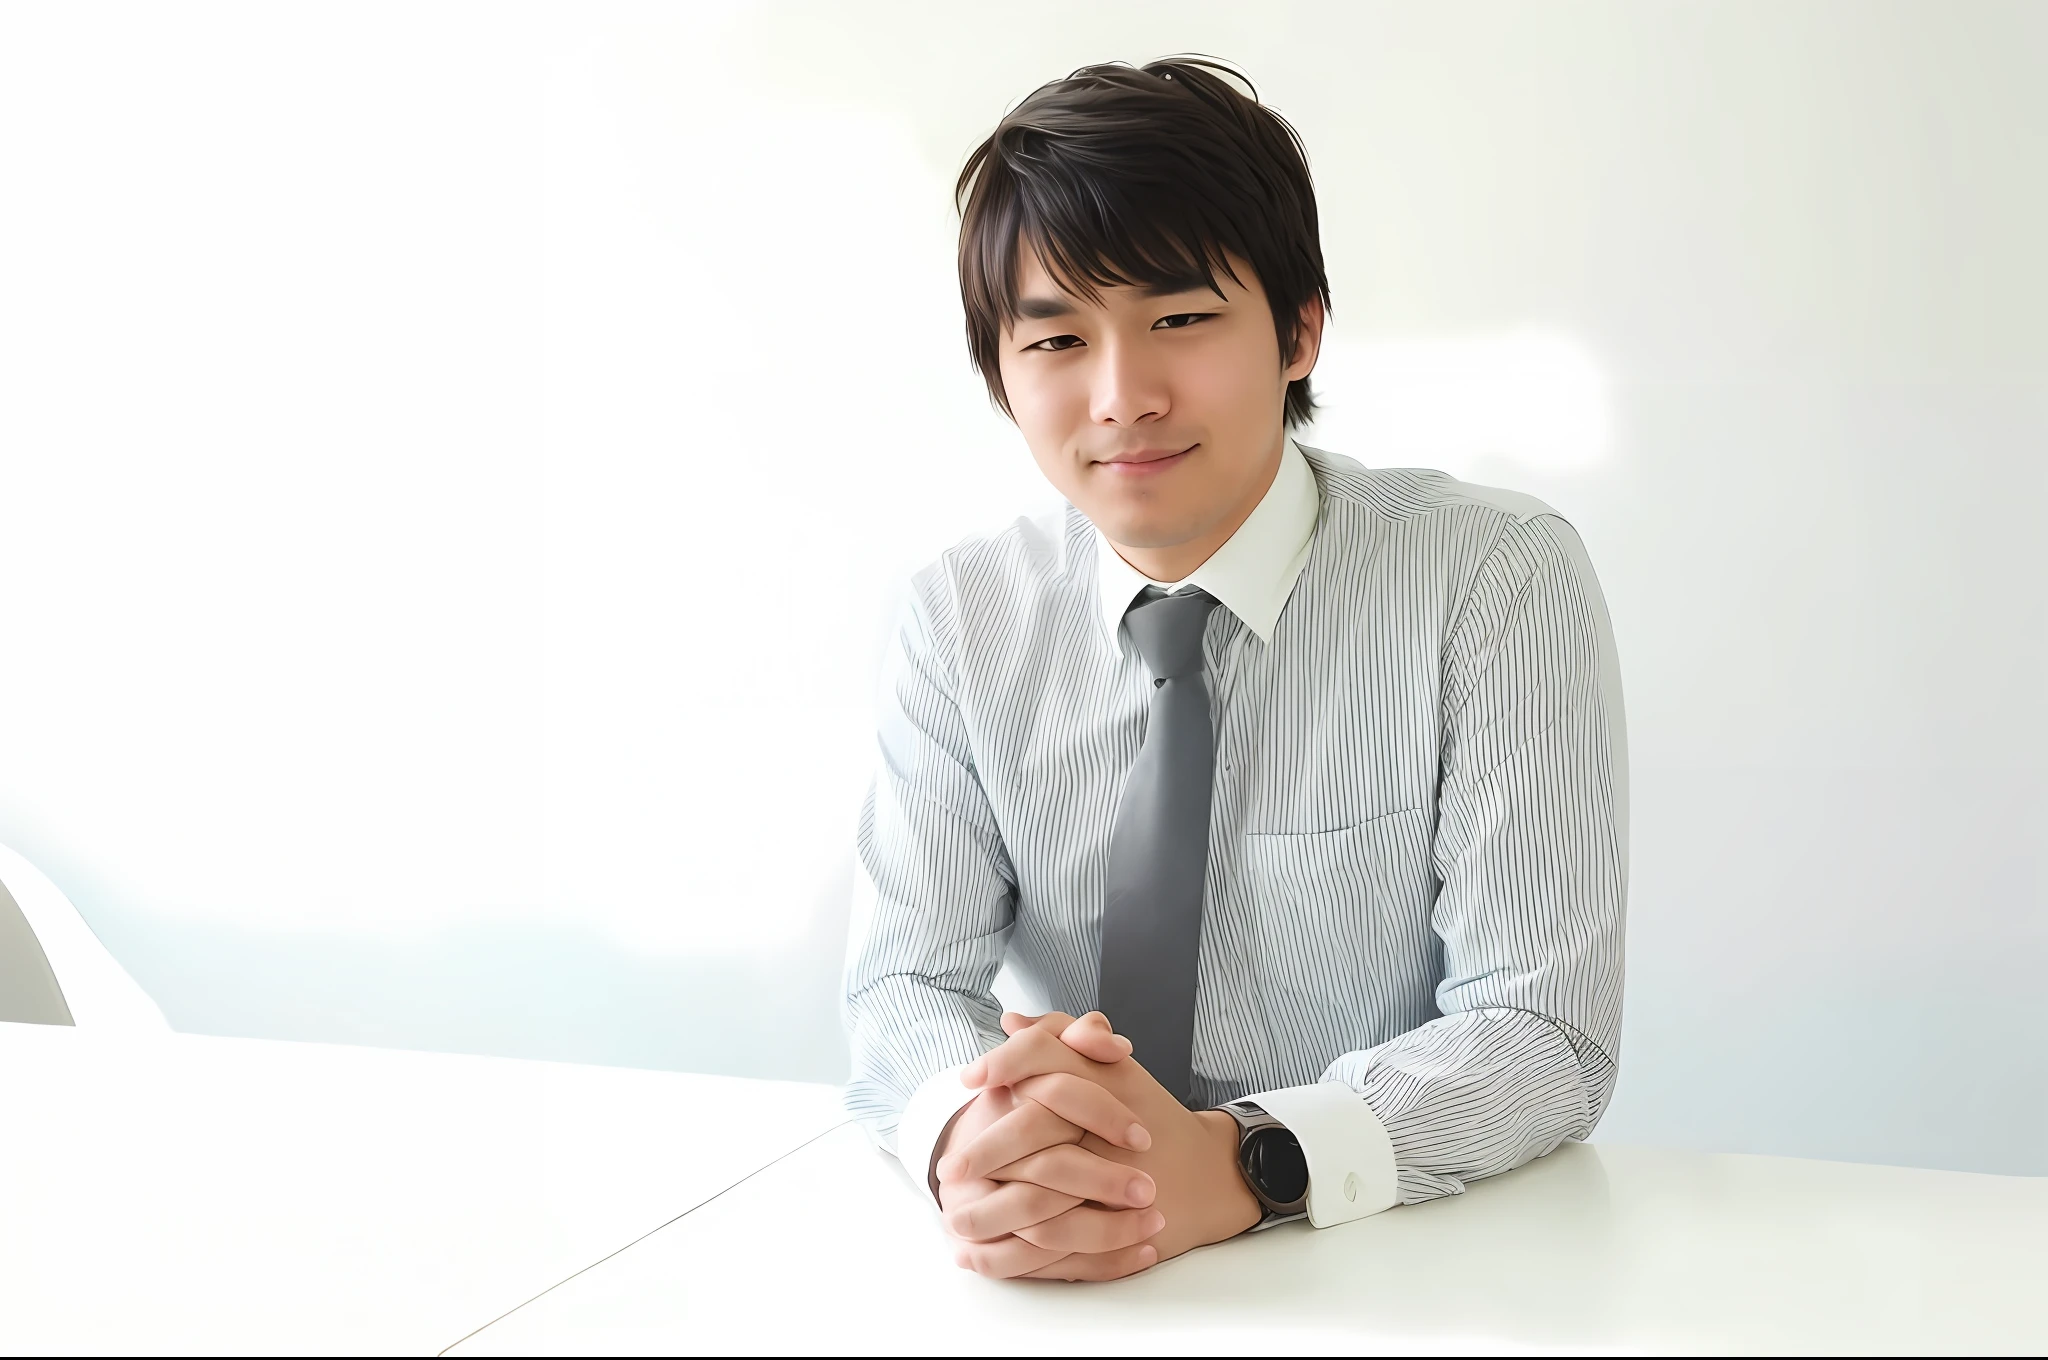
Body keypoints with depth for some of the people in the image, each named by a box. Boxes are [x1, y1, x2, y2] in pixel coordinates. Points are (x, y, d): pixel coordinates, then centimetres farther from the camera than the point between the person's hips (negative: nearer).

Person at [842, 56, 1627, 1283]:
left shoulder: (1500, 583, -10)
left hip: (1431, 1257, -2)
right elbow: (907, 980, -4)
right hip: (1077, 1275, 3)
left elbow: (1543, 1033, -15)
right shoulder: (963, 618, 0)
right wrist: (970, 1133, -27)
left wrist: (1236, 1162, -31)